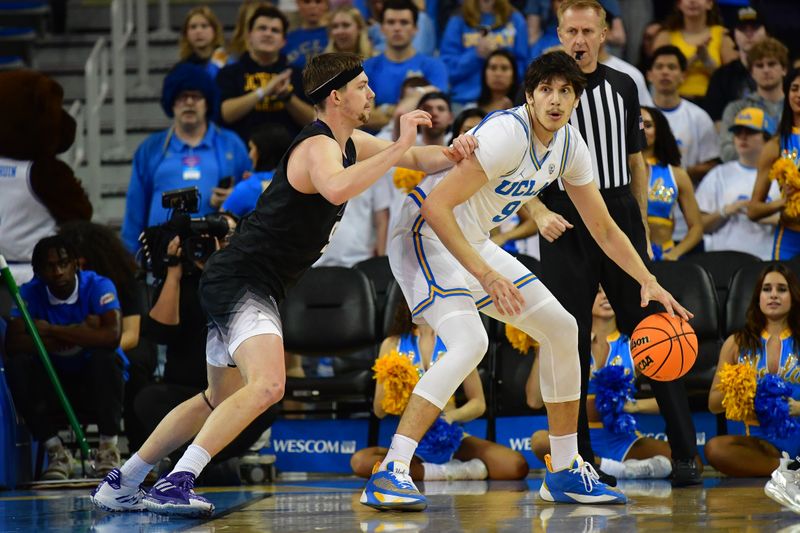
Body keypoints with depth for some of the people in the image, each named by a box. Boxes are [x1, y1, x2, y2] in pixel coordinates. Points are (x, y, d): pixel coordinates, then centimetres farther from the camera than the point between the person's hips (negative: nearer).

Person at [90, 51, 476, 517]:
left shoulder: (351, 143, 12)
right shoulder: (318, 147, -18)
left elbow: (415, 158, 21)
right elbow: (336, 189, -41)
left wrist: (451, 154, -1)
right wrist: (398, 148, -37)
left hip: (243, 286, 11)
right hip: (241, 281, -11)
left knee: (220, 400, 21)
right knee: (267, 386, -28)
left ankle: (120, 484, 28)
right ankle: (177, 484, -30)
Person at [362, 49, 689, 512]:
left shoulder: (569, 145, 0)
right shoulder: (507, 135, -27)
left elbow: (604, 229, 12)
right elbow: (436, 206, -31)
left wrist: (649, 282, 1)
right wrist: (486, 275, -33)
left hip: (474, 244, 9)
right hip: (427, 235, -9)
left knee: (562, 329, 9)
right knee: (470, 342, -30)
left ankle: (565, 472, 20)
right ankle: (389, 474, -31)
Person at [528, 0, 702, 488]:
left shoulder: (622, 87, 11)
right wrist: (539, 212, -17)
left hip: (620, 218, 2)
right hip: (565, 228, -2)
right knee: (571, 342, 0)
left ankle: (685, 454, -2)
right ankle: (578, 459, 8)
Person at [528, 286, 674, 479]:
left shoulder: (632, 345, 6)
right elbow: (535, 400, -6)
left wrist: (634, 405, -17)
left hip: (622, 440, 1)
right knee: (540, 440, -35)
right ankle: (622, 470, -33)